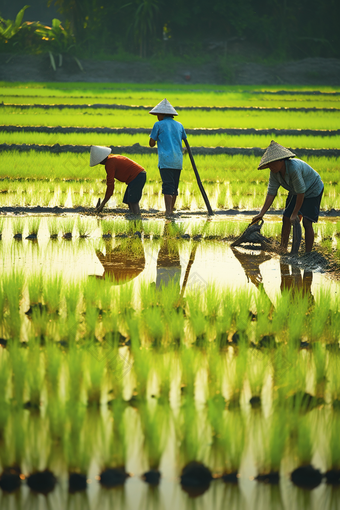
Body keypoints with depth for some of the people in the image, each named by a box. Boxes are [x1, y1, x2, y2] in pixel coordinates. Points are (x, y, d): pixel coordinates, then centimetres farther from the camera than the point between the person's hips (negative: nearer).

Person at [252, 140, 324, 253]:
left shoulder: (294, 168, -39)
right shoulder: (274, 172, -16)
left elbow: (301, 193, -32)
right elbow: (271, 193, -11)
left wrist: (295, 214, -25)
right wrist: (261, 214, -17)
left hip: (312, 190, -7)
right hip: (295, 193, 7)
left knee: (307, 222, -15)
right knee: (286, 219, 3)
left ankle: (308, 254, -11)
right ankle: (283, 250, 16)